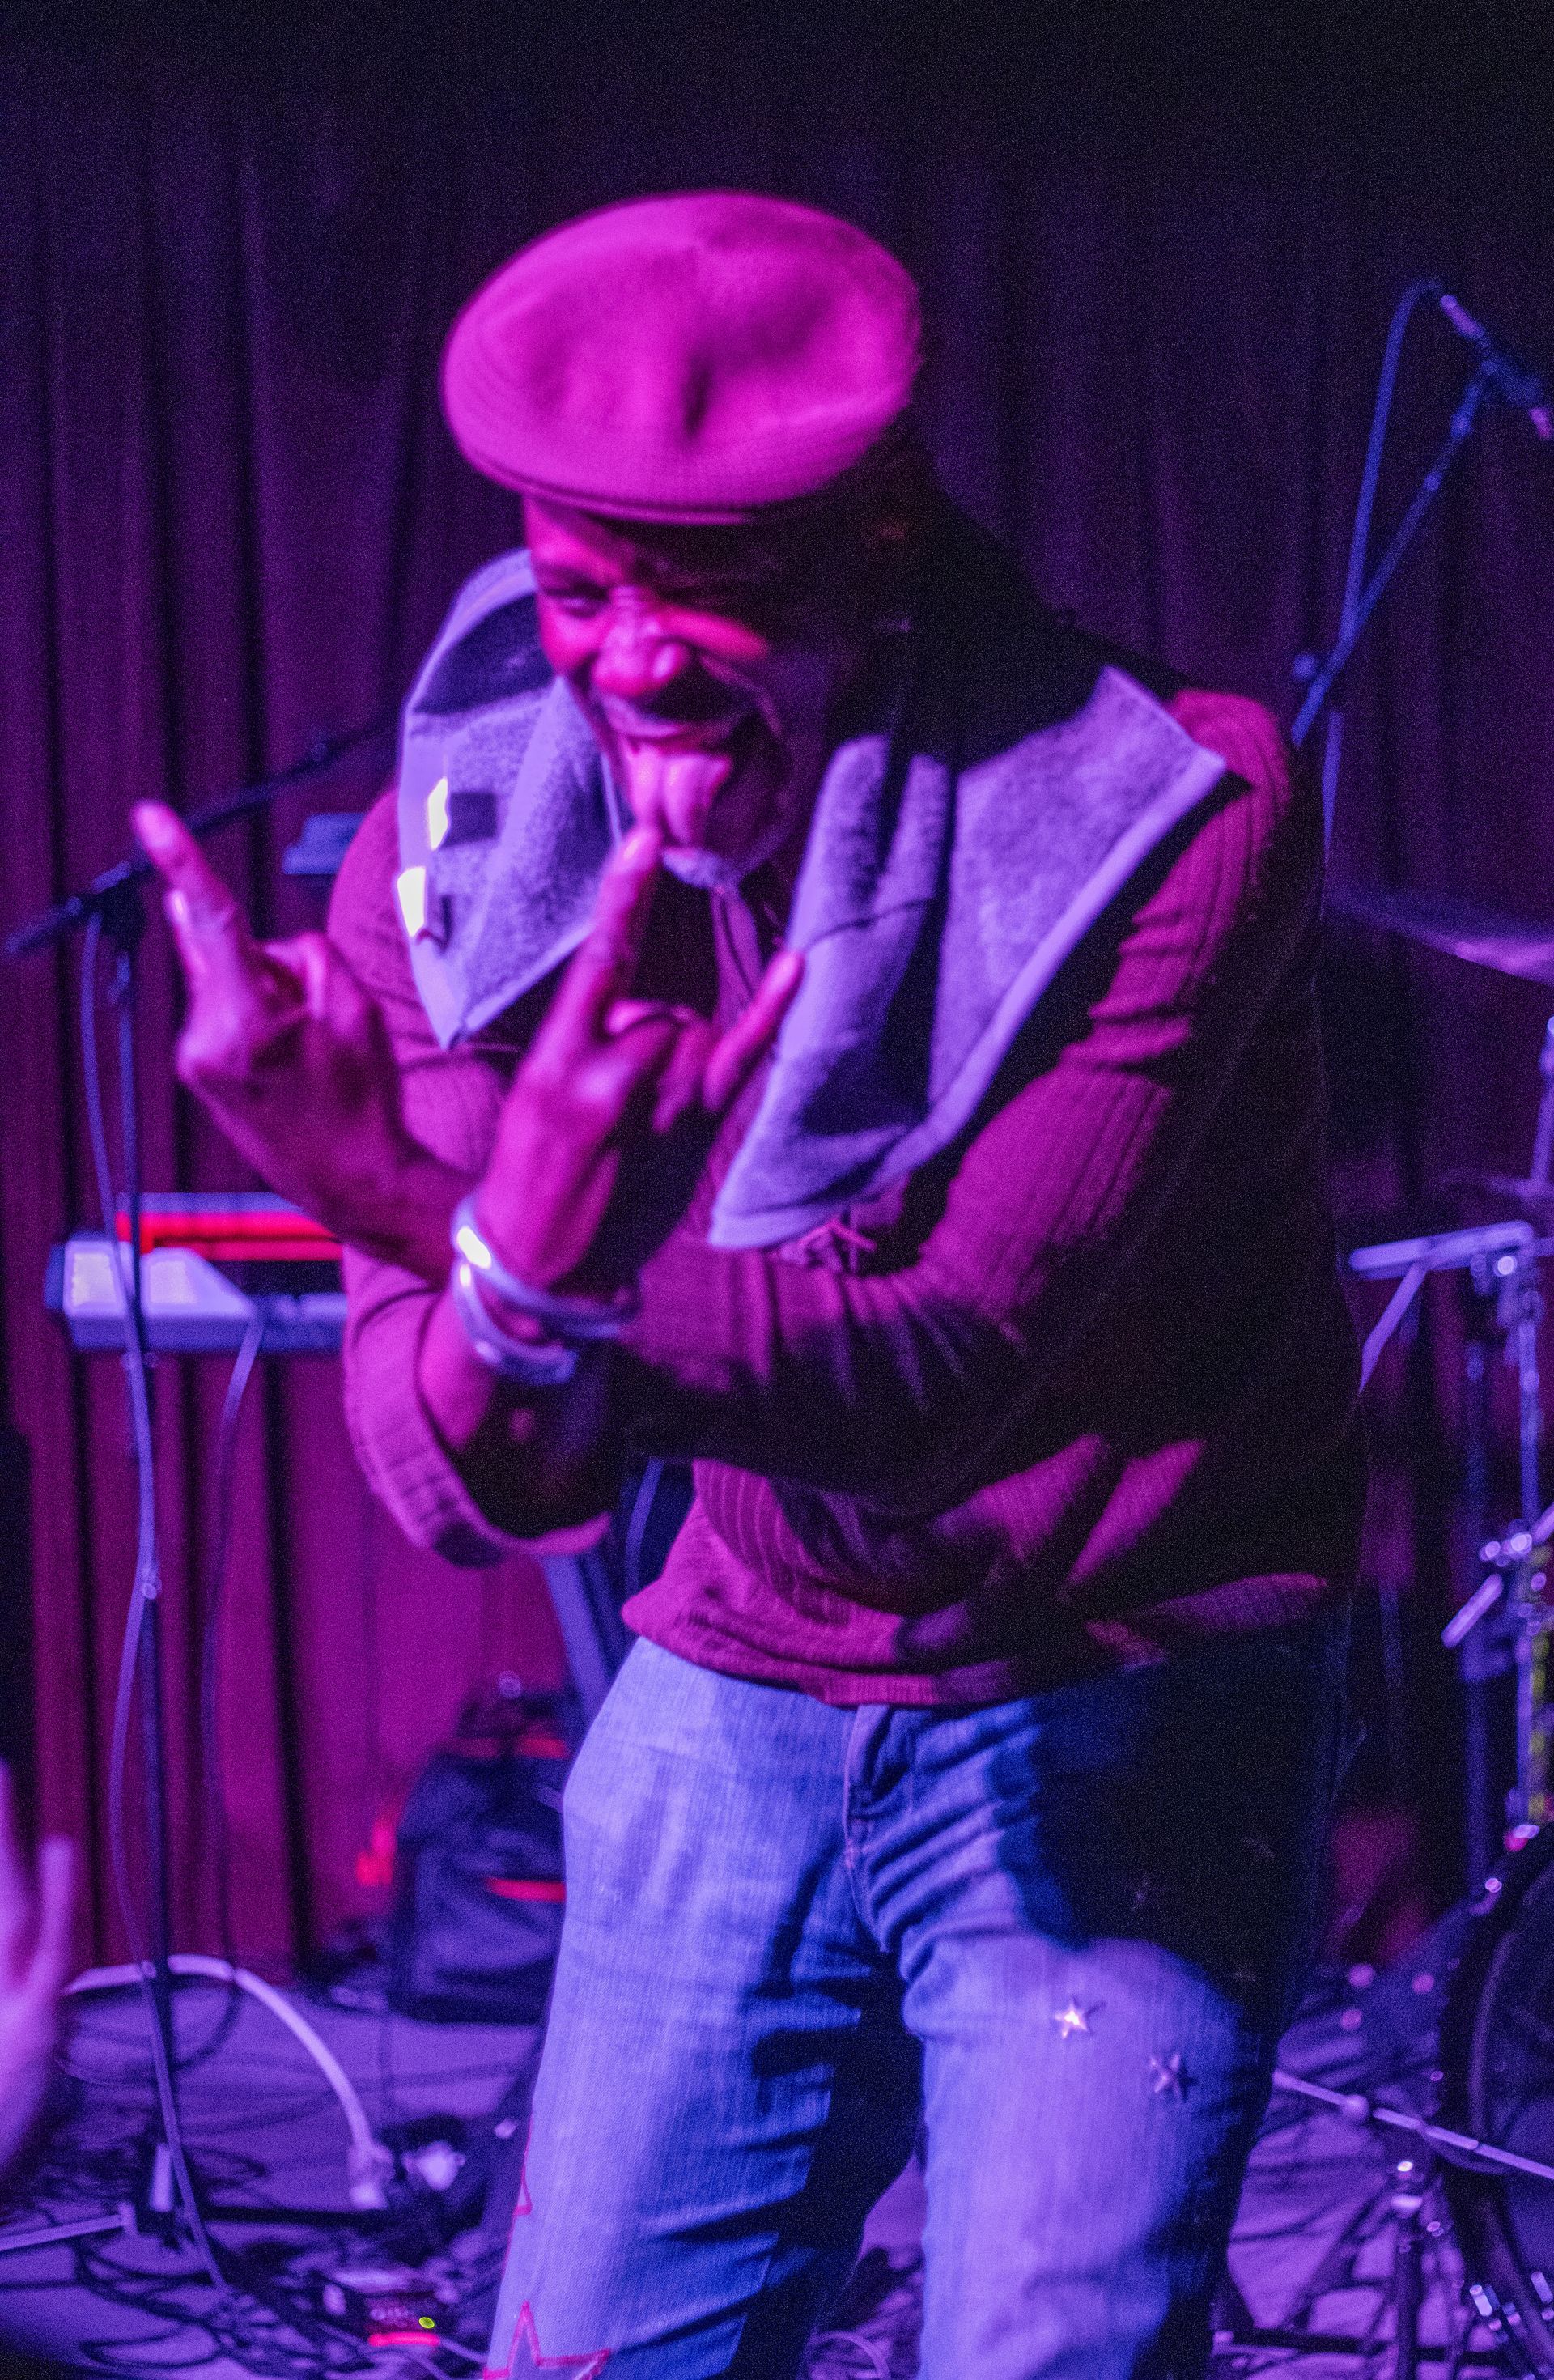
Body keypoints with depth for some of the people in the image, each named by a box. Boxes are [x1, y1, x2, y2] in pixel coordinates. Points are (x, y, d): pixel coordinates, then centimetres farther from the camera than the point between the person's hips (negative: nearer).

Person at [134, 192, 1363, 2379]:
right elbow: (459, 1487, -17)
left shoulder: (1168, 820, -23)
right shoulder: (466, 842, -11)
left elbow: (959, 1367, -31)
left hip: (1121, 1722, -4)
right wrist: (516, 1287, -41)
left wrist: (486, 1265, -44)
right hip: (738, 1703, 4)